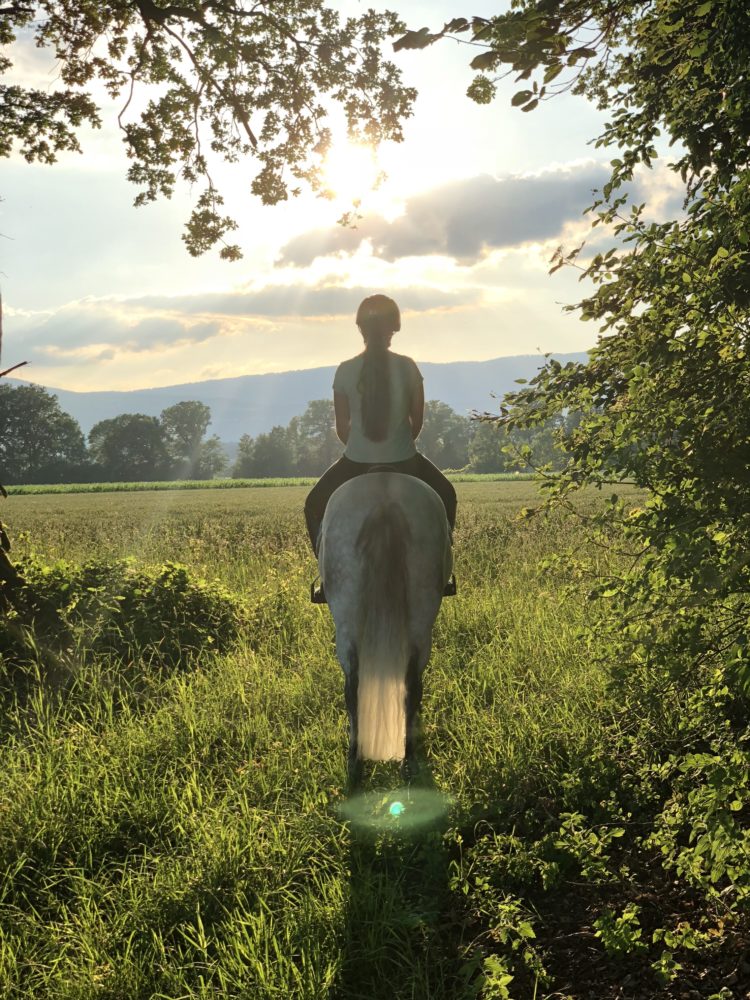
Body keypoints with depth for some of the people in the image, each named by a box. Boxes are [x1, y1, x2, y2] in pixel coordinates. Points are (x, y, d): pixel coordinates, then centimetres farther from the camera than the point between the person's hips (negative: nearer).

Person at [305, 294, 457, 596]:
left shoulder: (345, 371, -7)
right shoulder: (407, 367, -7)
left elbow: (342, 428, 0)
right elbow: (417, 421, 2)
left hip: (356, 464, 0)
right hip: (404, 463, 0)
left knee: (315, 505, 27)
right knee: (445, 496, 30)